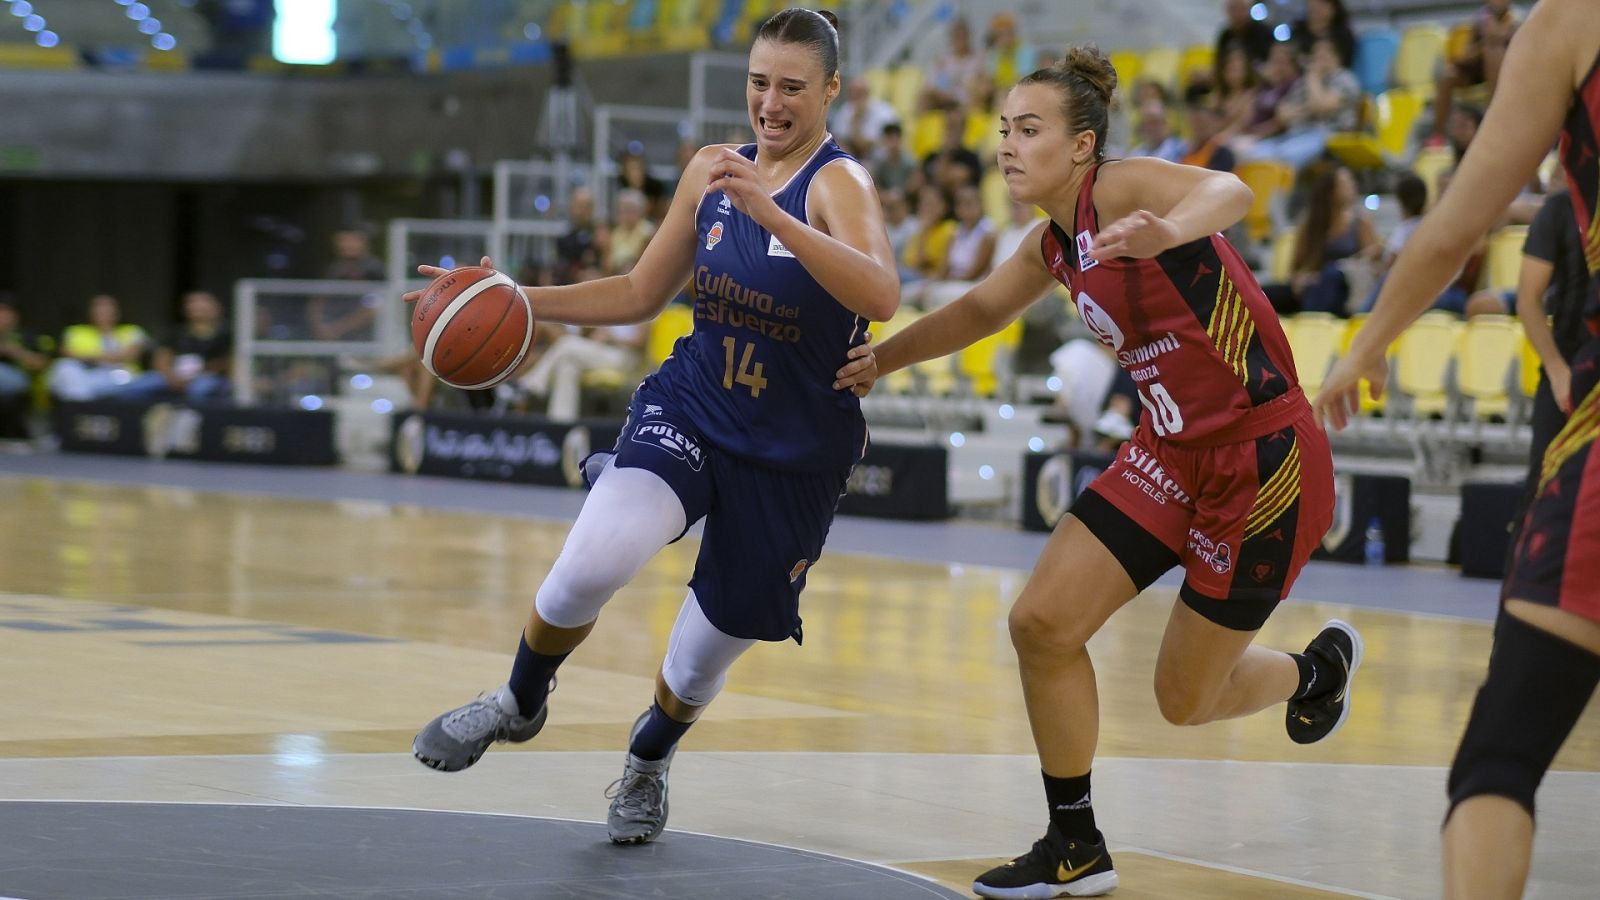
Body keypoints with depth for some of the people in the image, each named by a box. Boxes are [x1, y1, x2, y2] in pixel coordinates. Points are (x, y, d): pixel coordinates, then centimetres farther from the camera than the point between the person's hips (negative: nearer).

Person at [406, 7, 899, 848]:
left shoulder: (838, 183, -15)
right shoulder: (712, 170, 3)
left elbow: (881, 296, -36)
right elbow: (641, 293, 15)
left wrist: (770, 213, -44)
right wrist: (518, 300, 4)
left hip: (792, 455, -3)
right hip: (687, 409, 3)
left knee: (705, 655, 9)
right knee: (591, 564, -26)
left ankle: (649, 758, 46)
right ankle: (520, 703, 4)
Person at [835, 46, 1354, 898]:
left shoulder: (1123, 190, -19)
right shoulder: (1052, 243, 6)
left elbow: (1228, 193, -41)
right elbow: (982, 308, 27)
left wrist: (1164, 232, -62)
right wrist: (880, 358, 21)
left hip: (1263, 460, -8)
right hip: (1169, 453, 8)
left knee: (1186, 698, 4)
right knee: (1042, 622, -4)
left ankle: (1318, 667, 38)